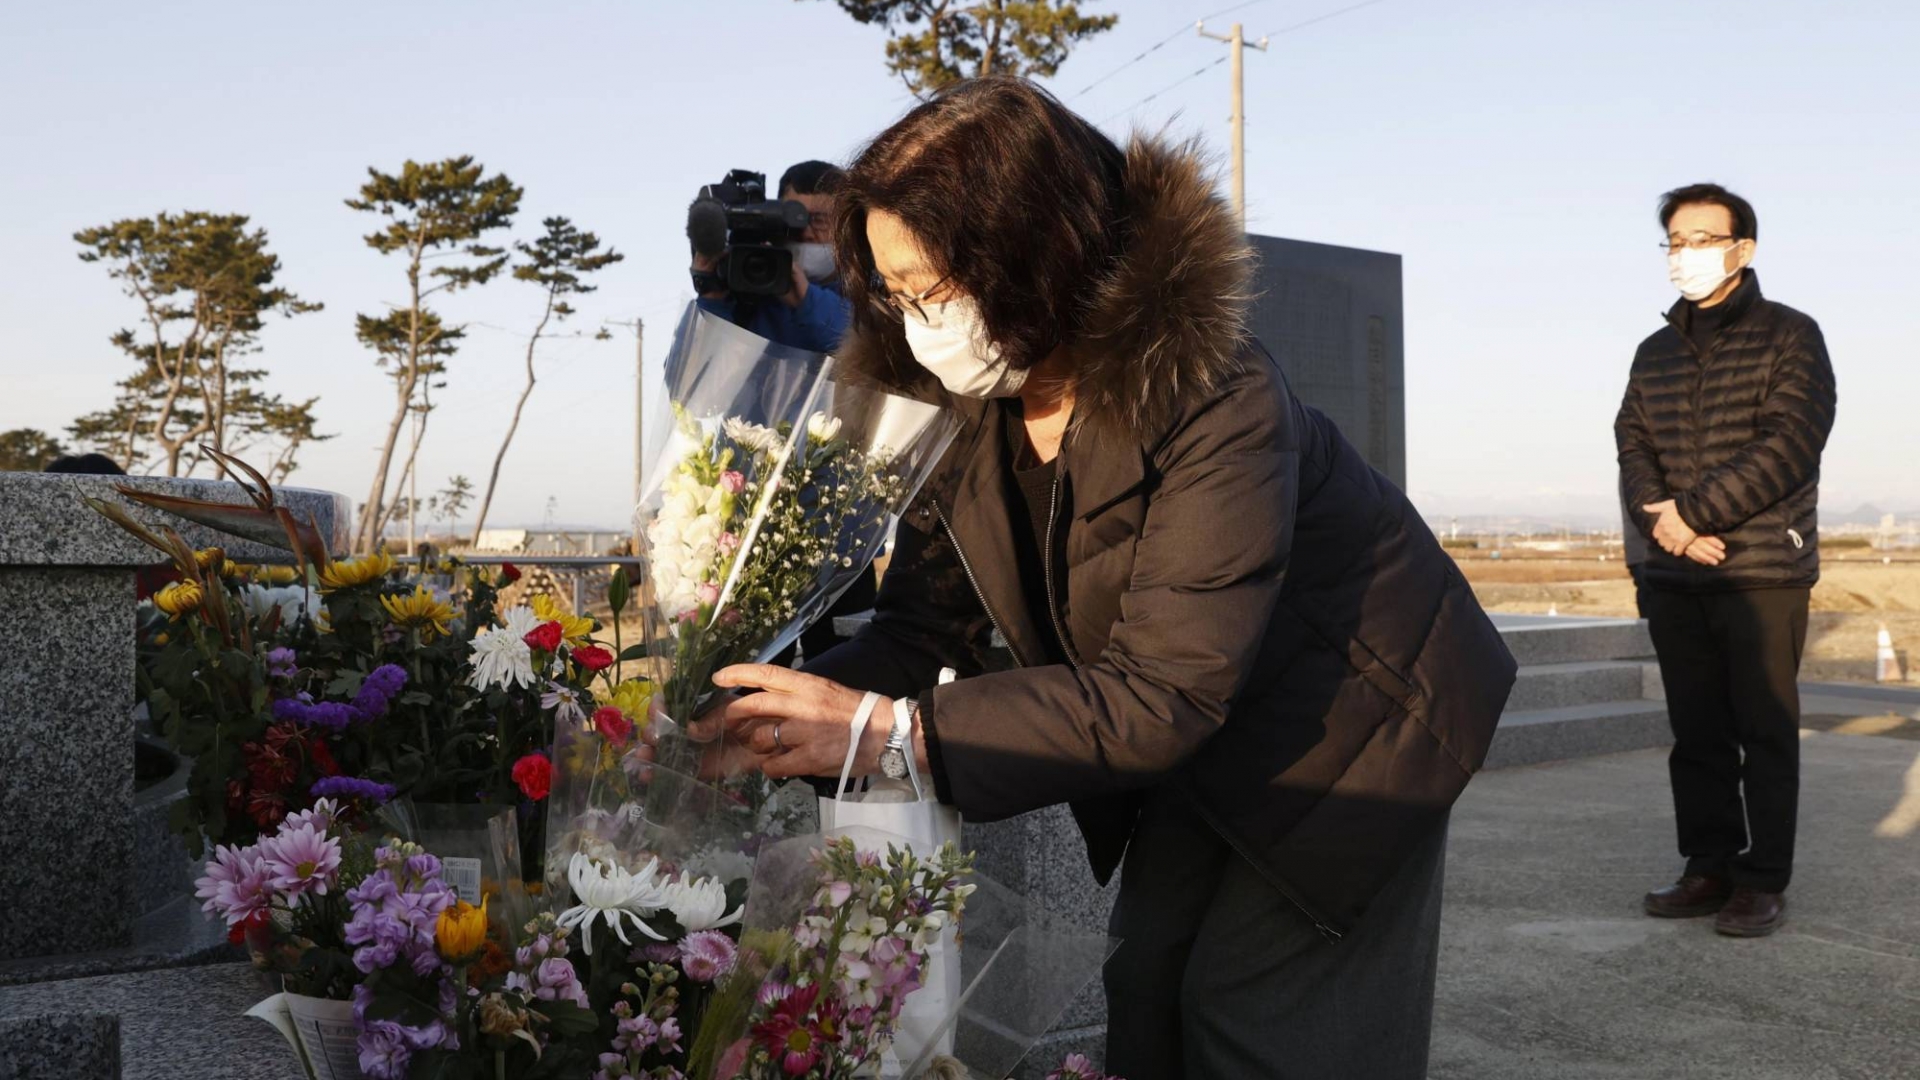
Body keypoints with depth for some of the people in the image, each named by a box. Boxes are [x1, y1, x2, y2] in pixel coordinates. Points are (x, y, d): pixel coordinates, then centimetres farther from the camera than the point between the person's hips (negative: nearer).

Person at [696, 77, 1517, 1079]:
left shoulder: (1214, 399, -35)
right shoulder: (967, 407, -12)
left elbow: (1164, 693, -39)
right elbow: (921, 627, -11)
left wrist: (891, 732, -44)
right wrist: (782, 723, -29)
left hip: (1349, 718, -6)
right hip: (1200, 745, 6)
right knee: (1146, 992, 9)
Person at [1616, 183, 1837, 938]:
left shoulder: (1789, 336, 0)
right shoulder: (1655, 353, 15)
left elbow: (1788, 446, -12)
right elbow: (1632, 446, 6)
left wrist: (1692, 511, -16)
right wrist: (1662, 519, -13)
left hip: (1764, 572, -4)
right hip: (1675, 578, 5)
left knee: (1764, 734, 0)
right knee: (1697, 734, 8)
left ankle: (1764, 882, 8)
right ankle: (1711, 869, 17)